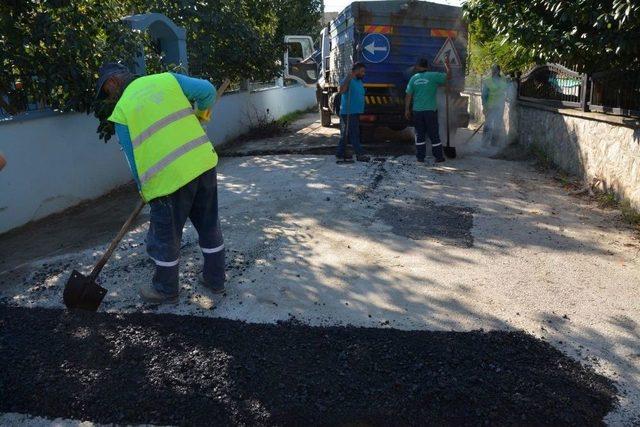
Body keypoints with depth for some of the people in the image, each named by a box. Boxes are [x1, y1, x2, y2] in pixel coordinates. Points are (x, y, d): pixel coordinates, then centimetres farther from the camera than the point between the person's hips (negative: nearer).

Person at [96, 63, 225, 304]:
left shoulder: (122, 109, 2)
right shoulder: (166, 79, 11)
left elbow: (133, 159, 3)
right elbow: (207, 90, 4)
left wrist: (145, 190, 17)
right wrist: (201, 114, 24)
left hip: (169, 176, -5)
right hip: (204, 163, 5)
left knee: (165, 238, 13)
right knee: (209, 226, 19)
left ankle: (166, 290, 29)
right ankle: (215, 279, 32)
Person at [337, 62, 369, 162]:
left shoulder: (359, 81, 17)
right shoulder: (348, 80, -13)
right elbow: (342, 91, -33)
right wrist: (349, 78, -41)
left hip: (356, 113, 9)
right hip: (348, 113, -9)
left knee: (345, 134, 13)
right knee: (354, 135, -6)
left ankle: (340, 153, 20)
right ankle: (360, 154, -5)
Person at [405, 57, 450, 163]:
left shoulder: (414, 78, 2)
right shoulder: (433, 76, -5)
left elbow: (408, 95, 2)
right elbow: (448, 76, -1)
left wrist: (407, 109, 8)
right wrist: (447, 65, 16)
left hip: (417, 111, 2)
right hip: (430, 110, -2)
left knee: (420, 135, 11)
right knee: (434, 135, 6)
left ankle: (420, 157, 12)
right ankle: (439, 157, 12)